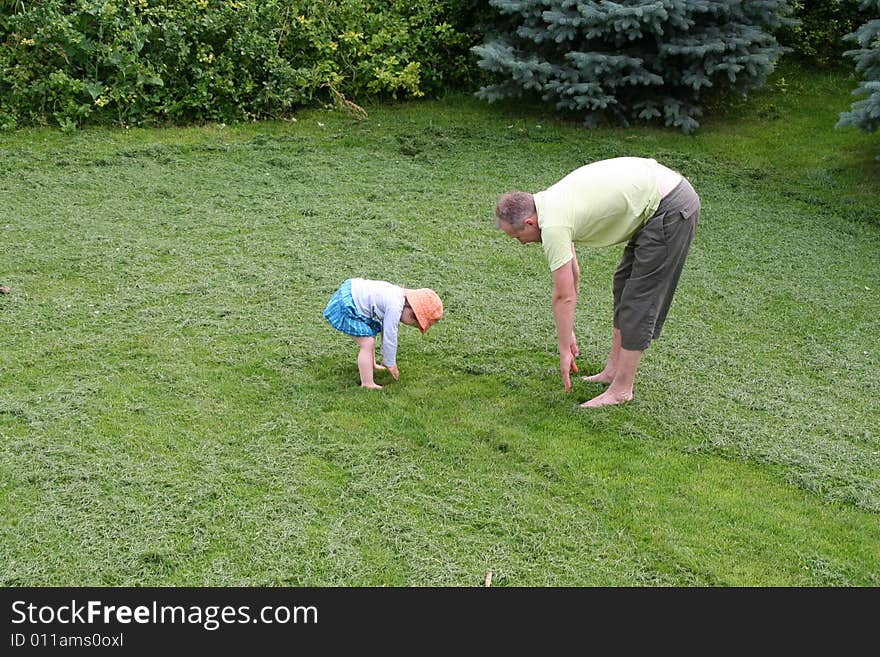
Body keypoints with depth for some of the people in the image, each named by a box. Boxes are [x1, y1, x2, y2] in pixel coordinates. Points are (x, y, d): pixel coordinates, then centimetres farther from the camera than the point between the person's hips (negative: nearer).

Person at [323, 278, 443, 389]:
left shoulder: (400, 296, 6)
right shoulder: (394, 307, -24)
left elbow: (386, 331, 18)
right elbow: (390, 338, -17)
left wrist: (387, 359, 24)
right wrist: (390, 364, -4)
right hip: (345, 306, -11)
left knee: (370, 336, 27)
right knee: (367, 343, -14)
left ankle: (371, 365, 49)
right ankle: (367, 385, -11)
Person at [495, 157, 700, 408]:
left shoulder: (553, 225, -18)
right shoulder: (549, 204, 11)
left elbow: (563, 297, -12)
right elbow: (572, 273, 22)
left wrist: (564, 351, -1)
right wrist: (568, 332, 26)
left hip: (672, 207, -10)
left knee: (641, 297, -5)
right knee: (625, 285, 18)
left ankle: (622, 389, 4)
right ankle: (614, 368, 27)